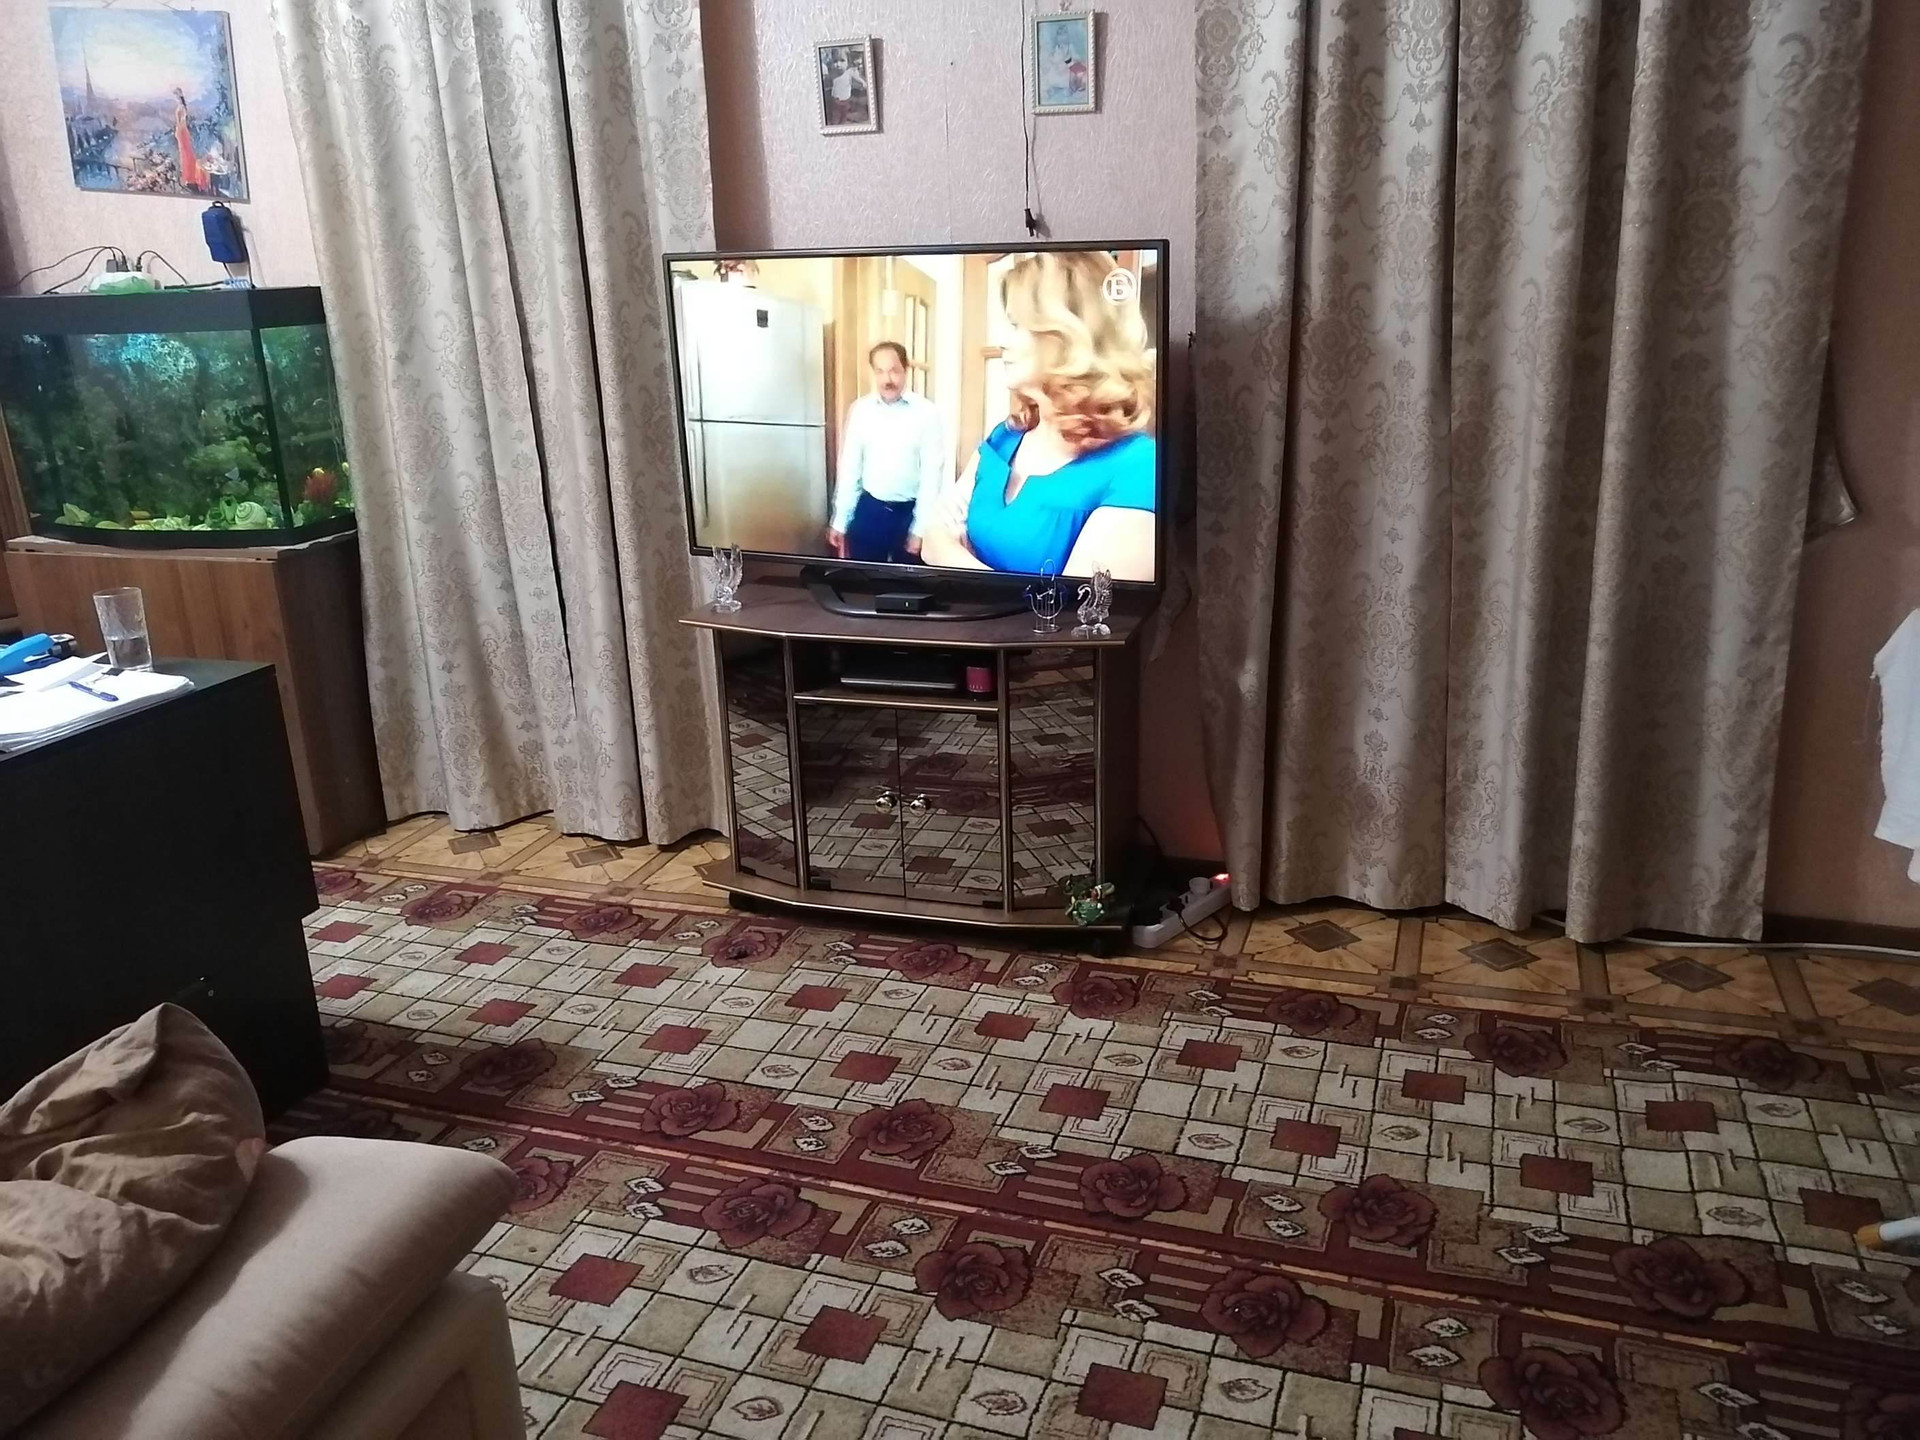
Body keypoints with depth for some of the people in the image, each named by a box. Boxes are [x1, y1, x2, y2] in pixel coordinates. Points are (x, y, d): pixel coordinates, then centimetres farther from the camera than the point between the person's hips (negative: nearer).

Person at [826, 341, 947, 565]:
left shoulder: (927, 412, -8)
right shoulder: (859, 409, 0)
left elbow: (932, 472, -8)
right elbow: (849, 467, 5)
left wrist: (921, 527, -10)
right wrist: (839, 521, 5)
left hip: (909, 512, -2)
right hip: (868, 511, 2)